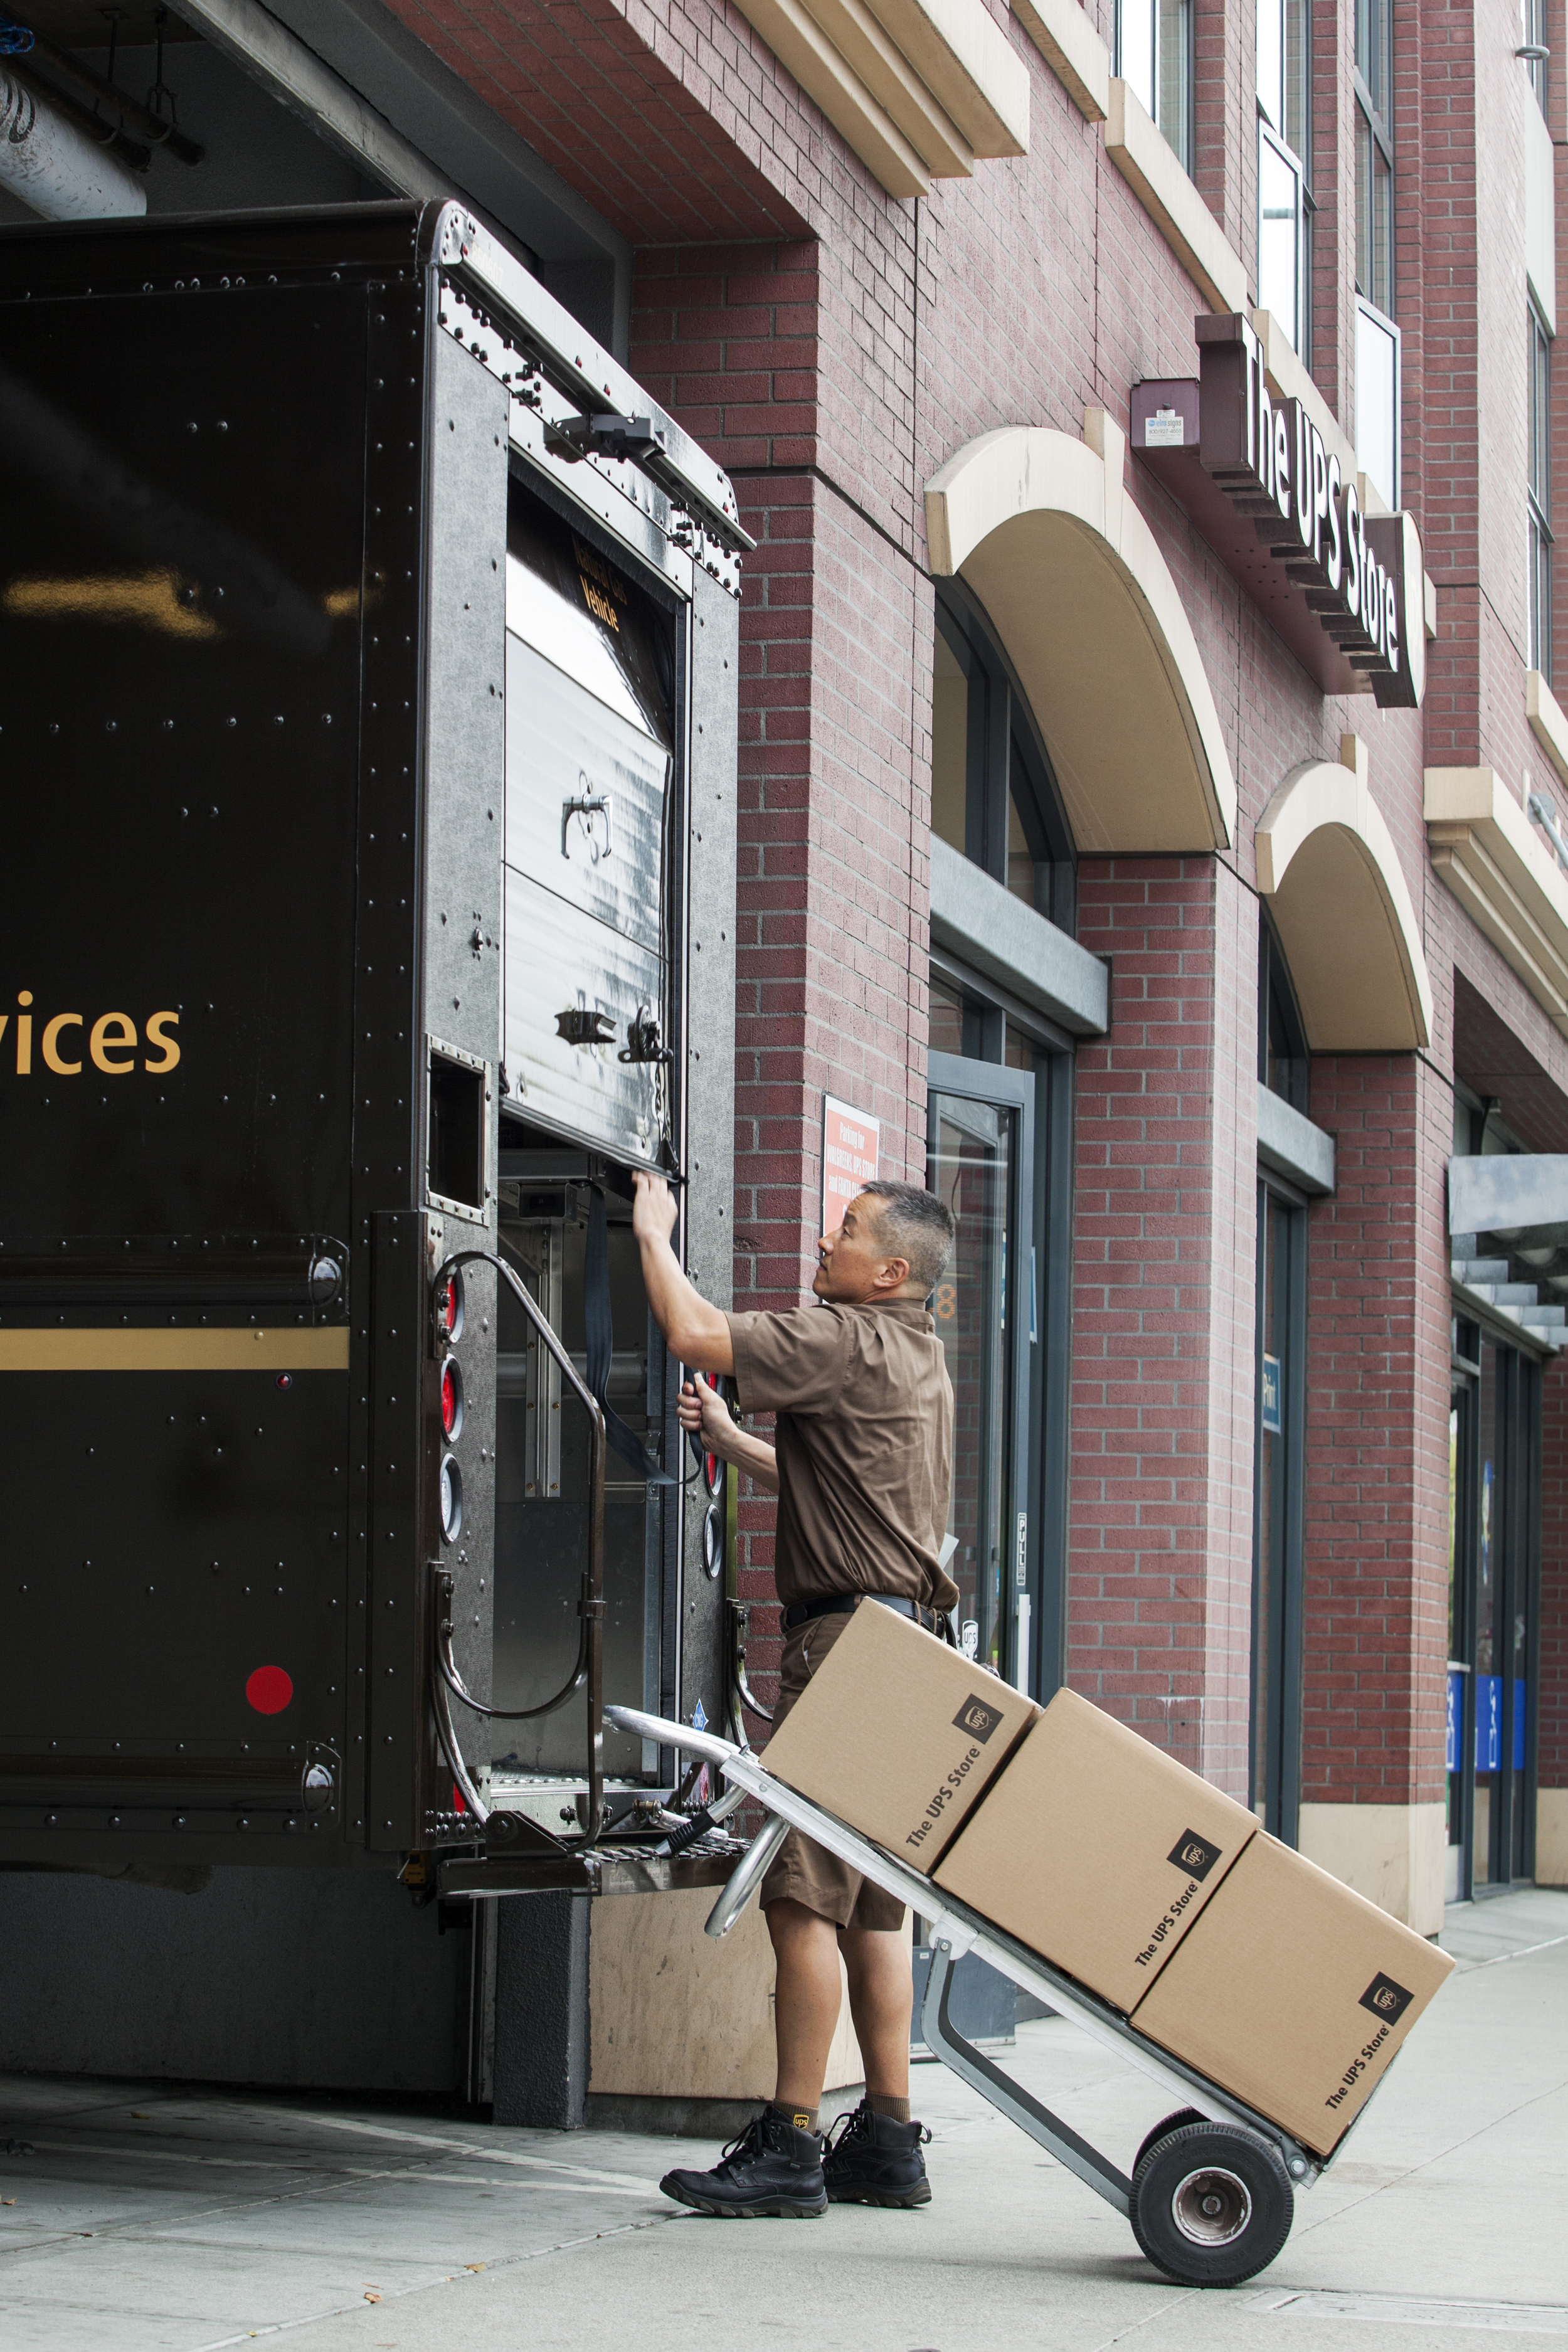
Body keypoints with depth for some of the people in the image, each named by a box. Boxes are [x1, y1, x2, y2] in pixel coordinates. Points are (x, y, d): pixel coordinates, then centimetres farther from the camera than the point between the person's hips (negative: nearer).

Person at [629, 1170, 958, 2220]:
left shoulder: (850, 1341, -11)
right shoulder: (919, 1359, 21)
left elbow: (695, 1333, -18)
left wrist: (656, 1236, -1)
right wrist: (727, 1438, 26)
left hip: (850, 1634, -10)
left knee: (806, 1894, -10)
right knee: (873, 1903, 12)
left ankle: (791, 2144, -10)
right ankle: (888, 2141, 14)